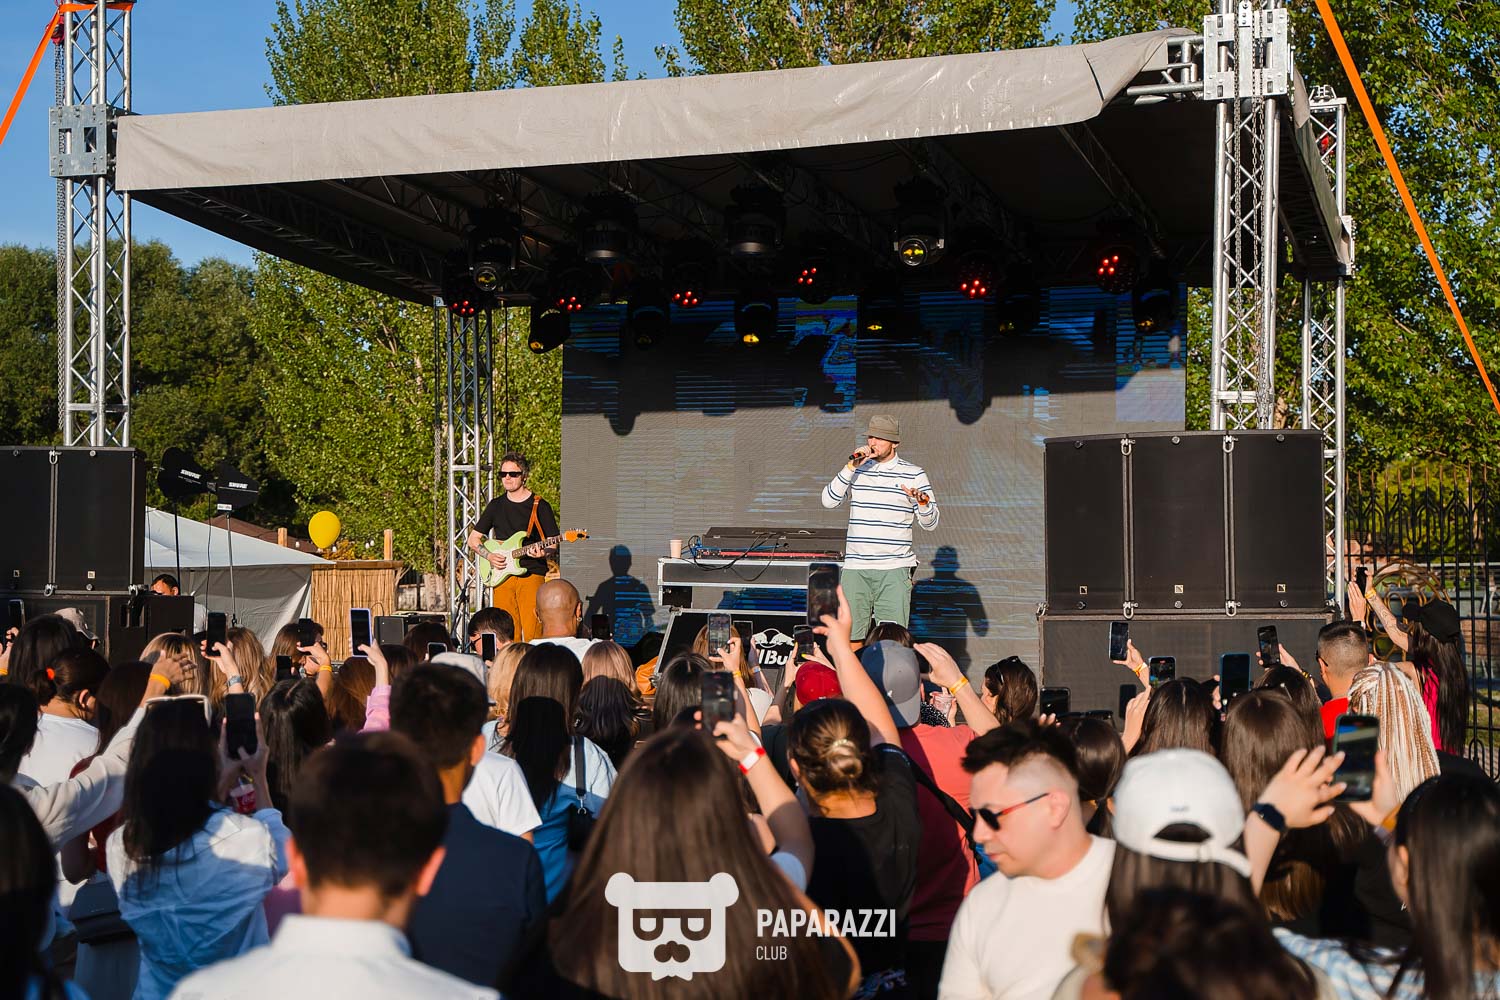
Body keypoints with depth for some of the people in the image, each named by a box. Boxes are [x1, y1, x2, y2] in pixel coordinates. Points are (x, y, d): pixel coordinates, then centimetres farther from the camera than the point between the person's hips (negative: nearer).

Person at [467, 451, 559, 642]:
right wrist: (489, 556, 0)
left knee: (532, 632, -15)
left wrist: (542, 552, -17)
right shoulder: (496, 506, 14)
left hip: (531, 574, -4)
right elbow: (473, 539, 18)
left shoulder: (540, 506, 3)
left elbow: (553, 544, 5)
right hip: (502, 575, 4)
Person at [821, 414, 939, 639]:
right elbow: (829, 501, -1)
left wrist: (922, 502, -19)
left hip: (895, 570, -2)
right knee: (851, 640, -1)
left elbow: (930, 524, 2)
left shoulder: (914, 474, 4)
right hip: (855, 567, 2)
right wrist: (851, 467, -7)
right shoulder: (857, 469, 11)